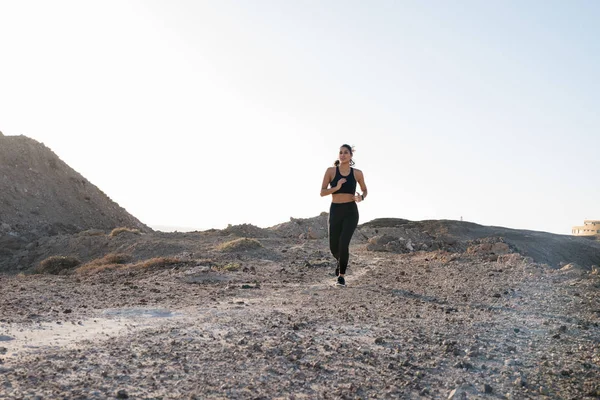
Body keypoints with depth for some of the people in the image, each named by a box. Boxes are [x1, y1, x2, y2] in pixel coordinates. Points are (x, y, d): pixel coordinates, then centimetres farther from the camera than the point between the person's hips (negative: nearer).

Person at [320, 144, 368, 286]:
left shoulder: (357, 173, 4)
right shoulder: (331, 170, 0)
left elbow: (365, 191, 17)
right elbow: (322, 193, -3)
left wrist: (361, 197, -7)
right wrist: (336, 187, -21)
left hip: (351, 212, -1)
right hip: (335, 212, 1)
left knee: (344, 244, -18)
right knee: (333, 247, 5)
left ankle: (341, 275, 3)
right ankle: (340, 261, 44)